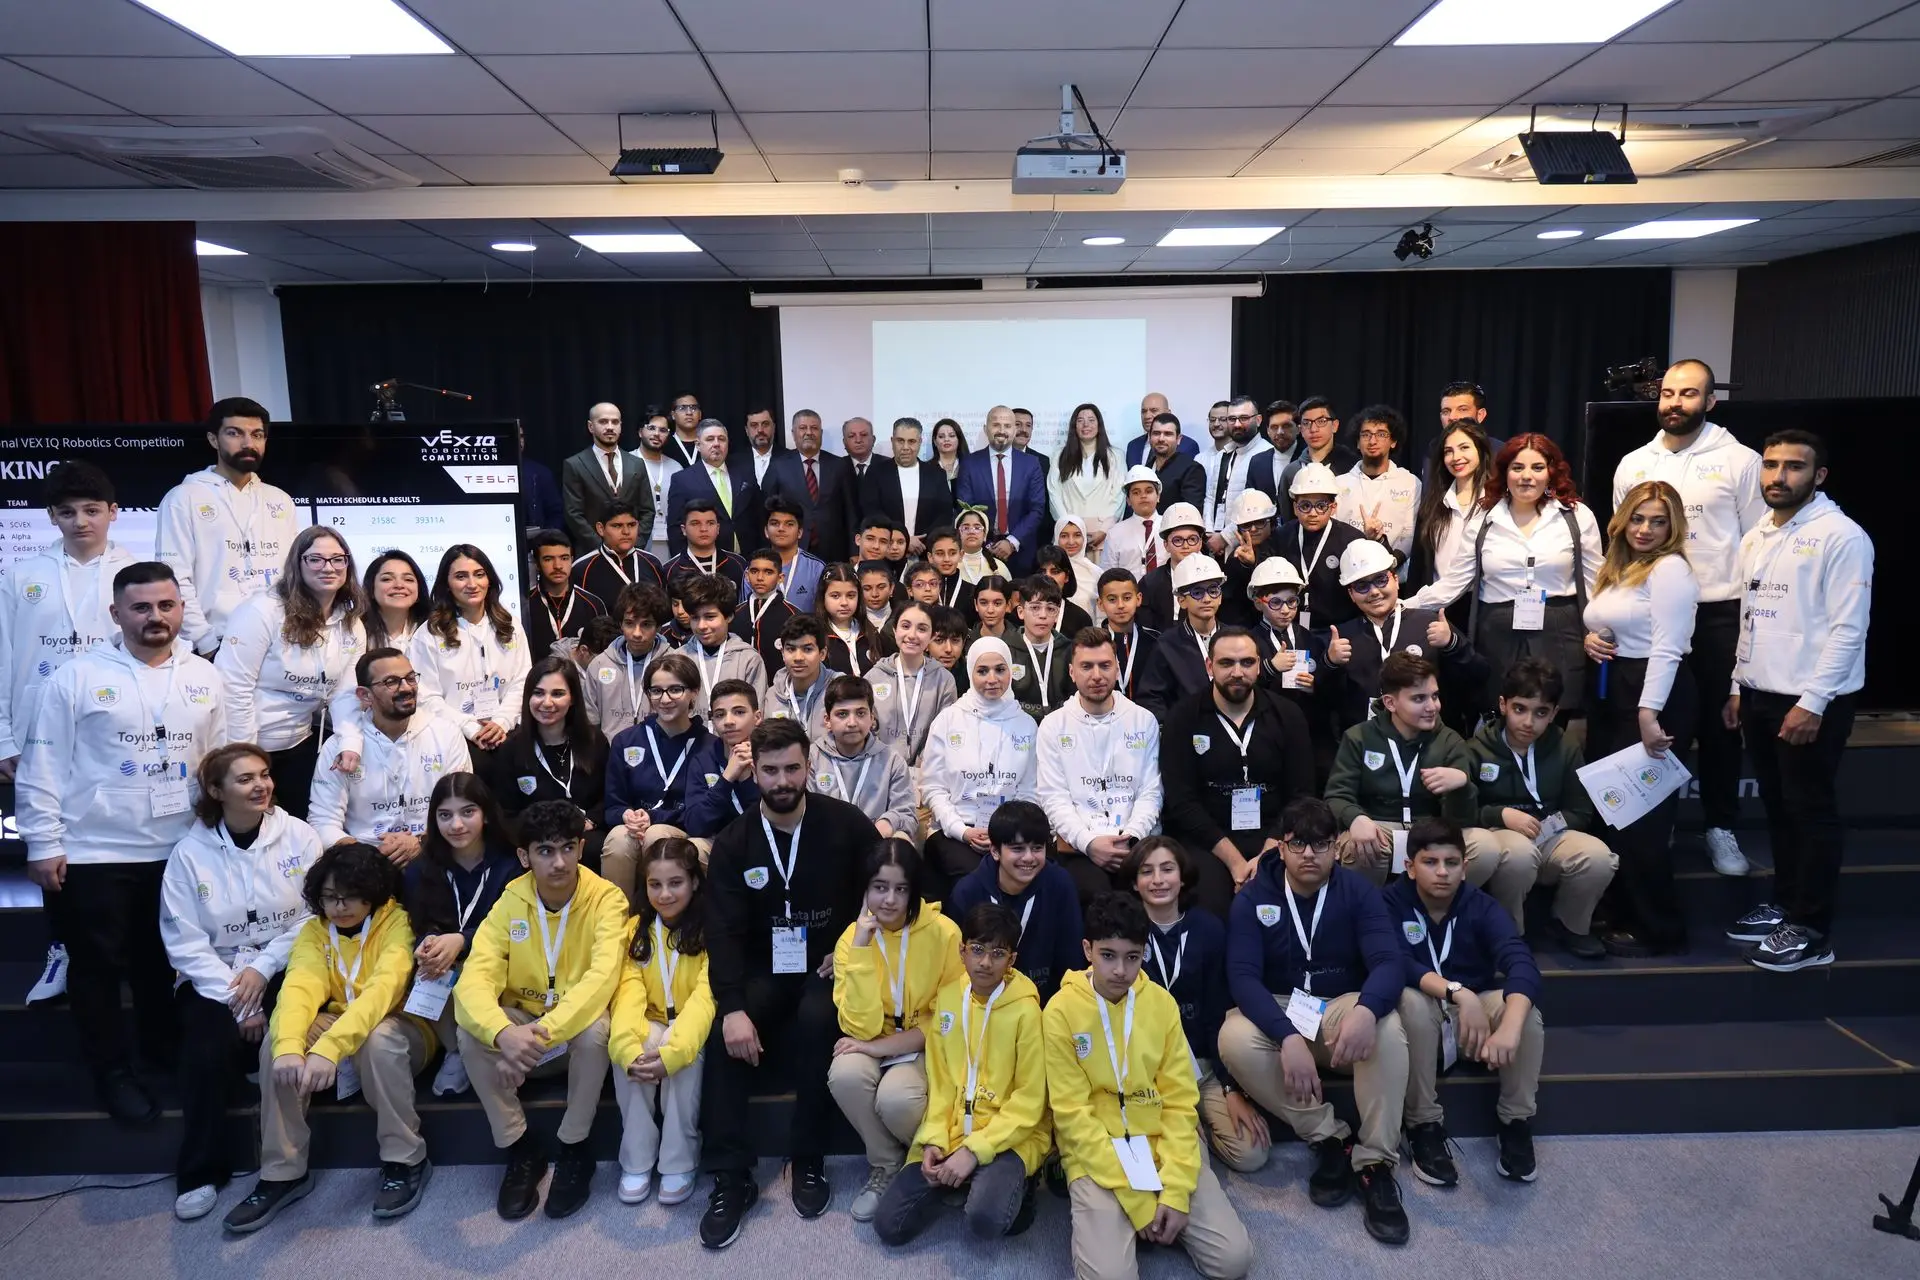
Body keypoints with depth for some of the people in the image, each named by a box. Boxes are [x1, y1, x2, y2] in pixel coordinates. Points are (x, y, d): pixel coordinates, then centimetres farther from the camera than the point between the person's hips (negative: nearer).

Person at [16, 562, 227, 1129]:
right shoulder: (76, 677, -8)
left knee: (164, 960, 17)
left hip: (178, 852, 3)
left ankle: (163, 1049, 37)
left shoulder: (204, 677, 4)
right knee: (98, 967, 8)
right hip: (92, 854, -3)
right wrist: (43, 844, -9)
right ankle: (112, 1072, 23)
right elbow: (42, 765, -7)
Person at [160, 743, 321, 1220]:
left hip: (285, 970, 0)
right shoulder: (189, 853, -2)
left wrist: (262, 969, -14)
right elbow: (185, 942, -6)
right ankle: (200, 1172, -8)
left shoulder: (298, 836, -2)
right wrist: (237, 1000, -14)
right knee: (208, 1047, -27)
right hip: (214, 977, 1)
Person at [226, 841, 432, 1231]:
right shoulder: (314, 929, -5)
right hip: (337, 1024, 5)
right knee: (274, 1042, -22)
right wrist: (288, 1047, -44)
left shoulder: (397, 922, -20)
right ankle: (283, 1173, -11)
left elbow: (382, 990, -36)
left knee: (378, 1040, -38)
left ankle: (405, 1161, -20)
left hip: (398, 1027, -5)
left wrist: (329, 1049, -51)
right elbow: (299, 987, -24)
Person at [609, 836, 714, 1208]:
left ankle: (680, 1163, -19)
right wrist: (629, 1049, -35)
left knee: (686, 1057, -35)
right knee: (623, 1052, -29)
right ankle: (636, 1162, -15)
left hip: (692, 1026, -3)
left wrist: (672, 1051, -41)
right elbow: (628, 993, -15)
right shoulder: (636, 929, -2)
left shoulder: (712, 930, -14)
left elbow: (705, 997, -25)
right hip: (651, 1024, 3)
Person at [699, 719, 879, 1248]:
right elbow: (724, 931, -10)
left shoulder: (845, 823, -7)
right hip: (764, 969, 2)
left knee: (815, 1021, -32)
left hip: (829, 965, -2)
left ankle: (809, 1160, -14)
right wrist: (733, 1008, -24)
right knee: (724, 1036, -24)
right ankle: (731, 1178, -13)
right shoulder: (733, 843, -3)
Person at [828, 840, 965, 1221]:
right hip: (876, 1047, 3)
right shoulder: (851, 937, -9)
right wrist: (862, 949, -25)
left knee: (895, 1097, -32)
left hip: (927, 1047, -2)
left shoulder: (943, 933, -16)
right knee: (845, 1075, -30)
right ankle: (886, 1165, -4)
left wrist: (885, 1046, -20)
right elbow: (862, 1026, -18)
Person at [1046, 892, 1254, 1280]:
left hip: (1162, 1147, 3)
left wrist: (1176, 1190, -12)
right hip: (1096, 1156, -3)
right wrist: (1134, 1198, -15)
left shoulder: (1162, 1003, -1)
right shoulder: (1062, 1011, -11)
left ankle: (1160, 1220, 14)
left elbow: (1180, 1101, 0)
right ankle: (1101, 1219, 7)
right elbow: (1072, 1114, -11)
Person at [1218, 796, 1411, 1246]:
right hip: (1275, 1010, 0)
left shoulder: (1358, 891, -6)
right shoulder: (1253, 897, -8)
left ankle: (1375, 1163, -20)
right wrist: (1288, 1036, -36)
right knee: (1234, 1040, -33)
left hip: (1341, 1006, 0)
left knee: (1387, 1029, -34)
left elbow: (1389, 961, -19)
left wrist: (1365, 1010, -43)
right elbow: (1242, 975, -18)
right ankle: (1330, 1138, -16)